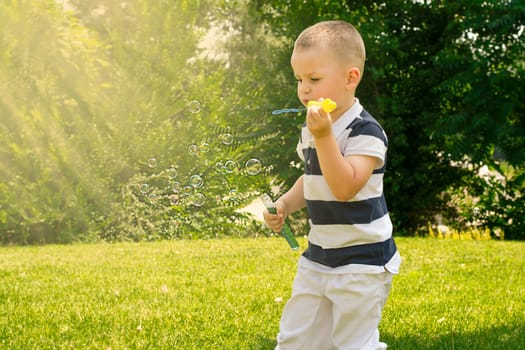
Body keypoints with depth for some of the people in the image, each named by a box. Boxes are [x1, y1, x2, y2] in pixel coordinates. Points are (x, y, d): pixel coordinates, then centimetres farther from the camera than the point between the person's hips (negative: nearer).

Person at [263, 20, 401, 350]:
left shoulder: (365, 131, -18)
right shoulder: (311, 130, 7)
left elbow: (345, 187, -29)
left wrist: (324, 137, -33)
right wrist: (286, 204, 4)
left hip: (361, 262, -8)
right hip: (318, 257, 8)